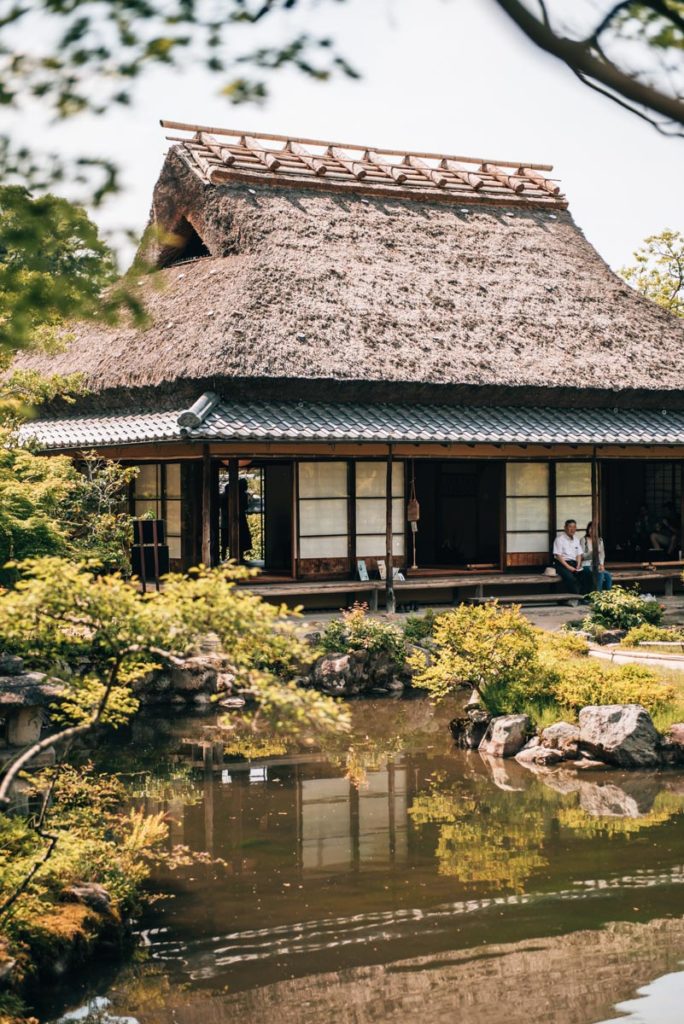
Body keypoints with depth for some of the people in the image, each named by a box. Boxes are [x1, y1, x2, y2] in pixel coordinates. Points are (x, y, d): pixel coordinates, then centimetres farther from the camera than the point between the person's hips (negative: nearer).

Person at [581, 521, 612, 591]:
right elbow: (582, 555, -6)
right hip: (587, 565, -5)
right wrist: (591, 553, -23)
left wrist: (601, 564, -5)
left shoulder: (600, 540, 17)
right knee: (600, 574, -33)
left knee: (608, 575, -25)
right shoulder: (584, 540, 0)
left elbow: (602, 554, 12)